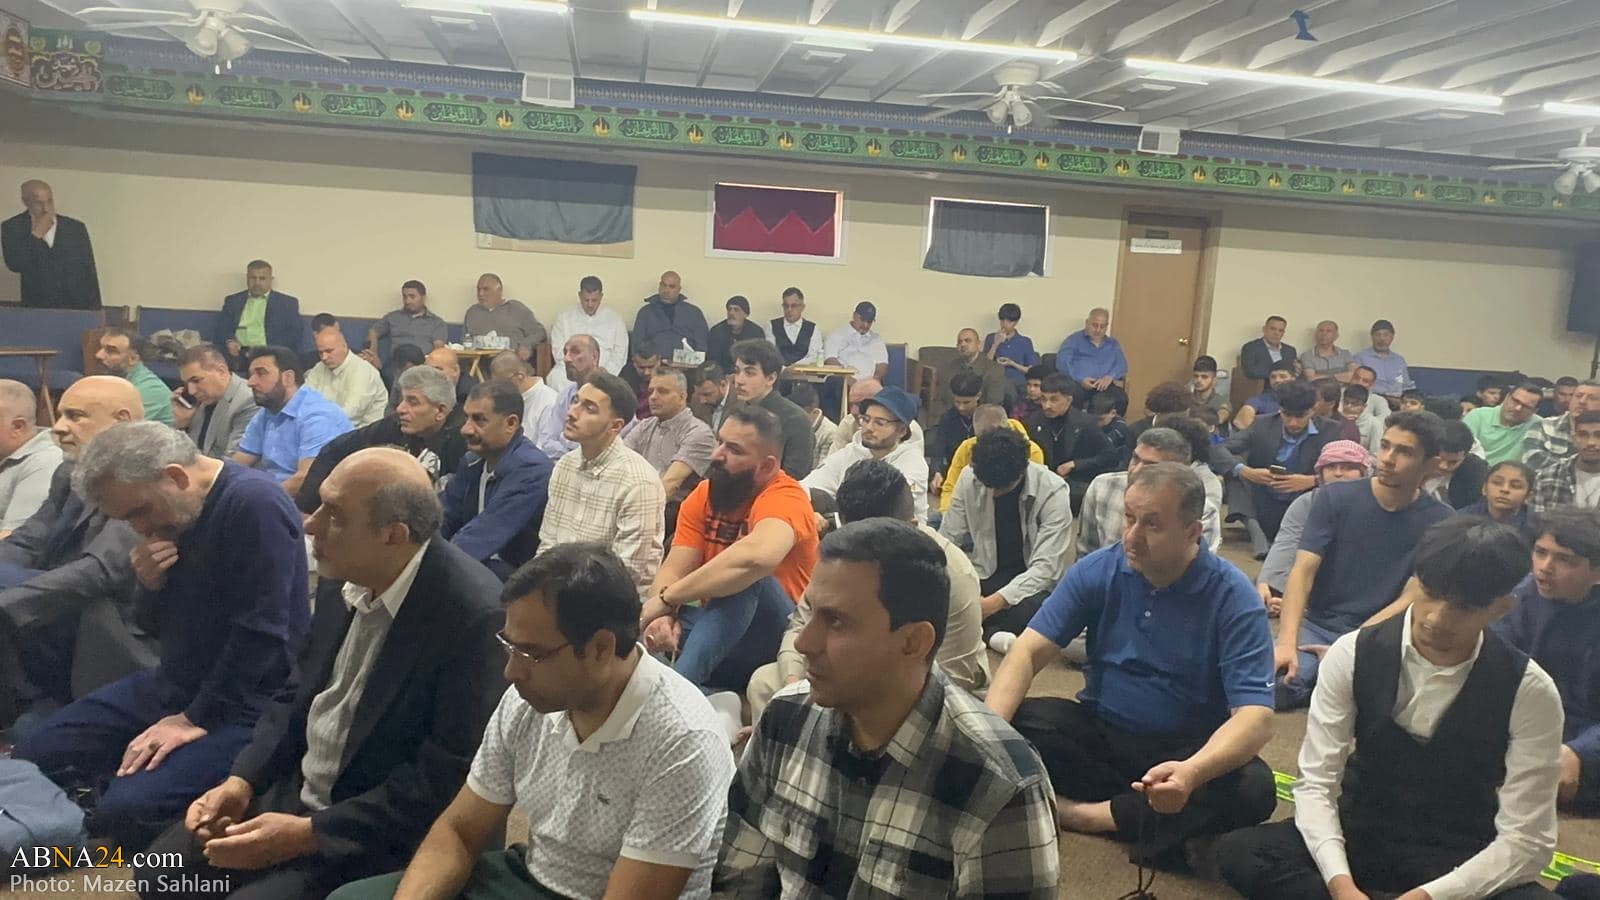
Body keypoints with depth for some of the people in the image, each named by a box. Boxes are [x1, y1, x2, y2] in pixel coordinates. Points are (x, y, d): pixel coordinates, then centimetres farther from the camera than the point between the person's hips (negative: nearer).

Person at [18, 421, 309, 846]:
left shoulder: (255, 504, -22)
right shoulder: (169, 510, 6)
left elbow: (261, 634, -23)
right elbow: (157, 622, 15)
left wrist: (197, 719, -18)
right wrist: (149, 585, -7)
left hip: (241, 703, -9)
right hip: (173, 683, 9)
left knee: (126, 810, -24)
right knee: (34, 757, 7)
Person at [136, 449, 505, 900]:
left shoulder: (473, 615, -28)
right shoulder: (345, 573, -4)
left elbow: (446, 780, -24)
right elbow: (302, 690, 12)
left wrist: (309, 834, -20)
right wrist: (242, 780, -1)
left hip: (379, 833, -7)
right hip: (294, 787, 7)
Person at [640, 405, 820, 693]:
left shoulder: (784, 497, -20)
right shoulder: (703, 496, 2)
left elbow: (758, 555, -43)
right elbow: (674, 570, -6)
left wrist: (666, 600, -36)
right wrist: (664, 615, -31)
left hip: (778, 638, -5)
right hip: (714, 629, 6)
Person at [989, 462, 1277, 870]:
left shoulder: (1232, 597, -16)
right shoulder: (1097, 571, -8)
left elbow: (1255, 715, -24)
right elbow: (1029, 652, -12)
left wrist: (1192, 772, -45)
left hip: (1188, 750, -2)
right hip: (1100, 733, 2)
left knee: (1253, 789, -33)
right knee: (1013, 724, -24)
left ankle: (1082, 813, -21)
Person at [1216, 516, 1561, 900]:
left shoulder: (1530, 692, -14)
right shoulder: (1353, 656, -11)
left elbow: (1526, 841, -14)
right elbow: (1316, 783, -12)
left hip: (1463, 865, -1)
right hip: (1361, 837, 2)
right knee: (1238, 851, -25)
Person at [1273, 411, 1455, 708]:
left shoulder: (1440, 523, -3)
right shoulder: (1335, 498, -3)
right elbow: (1303, 571, -11)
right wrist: (1286, 642, -26)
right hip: (1318, 626, 0)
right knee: (1274, 681, -28)